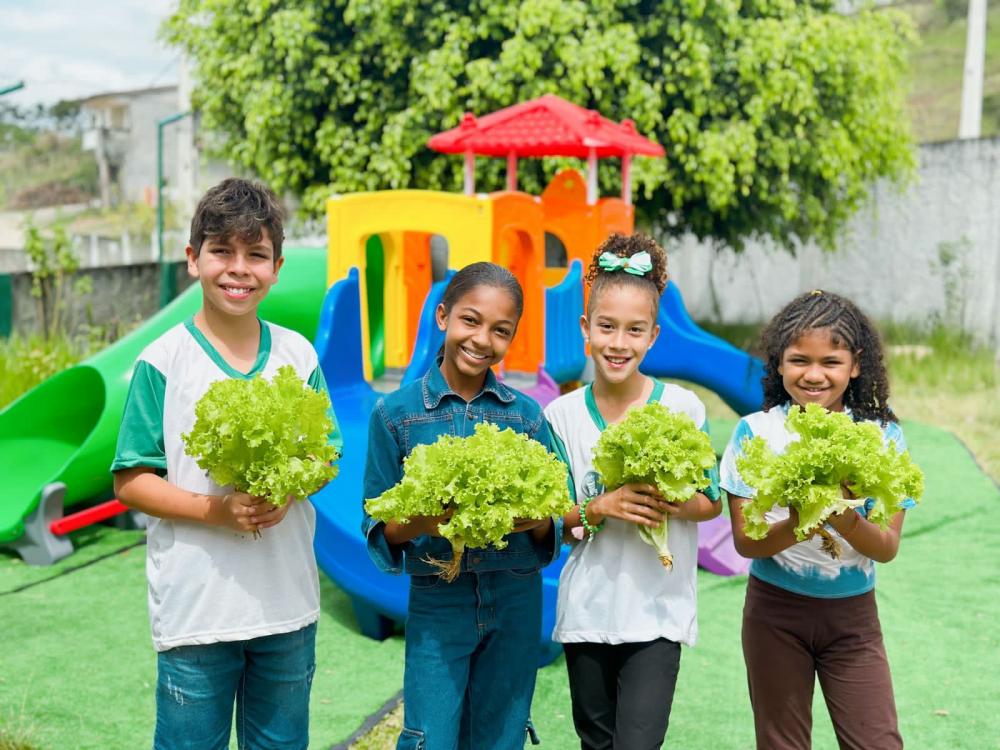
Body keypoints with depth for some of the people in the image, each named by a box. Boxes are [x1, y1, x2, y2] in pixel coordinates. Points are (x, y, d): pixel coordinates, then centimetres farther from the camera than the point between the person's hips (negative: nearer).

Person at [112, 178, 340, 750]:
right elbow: (131, 481, -7)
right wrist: (214, 510, -20)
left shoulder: (298, 355, 2)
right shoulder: (164, 361, -9)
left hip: (289, 603, 4)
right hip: (195, 609, -3)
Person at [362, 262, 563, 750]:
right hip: (437, 600, -2)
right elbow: (377, 523, -2)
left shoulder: (526, 415, 1)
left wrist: (535, 518, -17)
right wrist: (422, 523, -21)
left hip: (516, 600, 2)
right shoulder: (396, 413, -4)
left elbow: (552, 527, 5)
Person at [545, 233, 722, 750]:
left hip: (657, 610, -2)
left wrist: (672, 504, -21)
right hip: (586, 609, 2)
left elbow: (711, 502, 0)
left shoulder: (683, 408, -7)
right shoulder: (562, 414, -2)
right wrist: (600, 508, -20)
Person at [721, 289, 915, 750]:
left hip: (852, 611, 1)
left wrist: (845, 521, -30)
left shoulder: (882, 437, -7)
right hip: (776, 609, 0)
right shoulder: (755, 432, -9)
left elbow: (888, 547, -9)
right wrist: (794, 528, -31)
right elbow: (745, 541, -10)